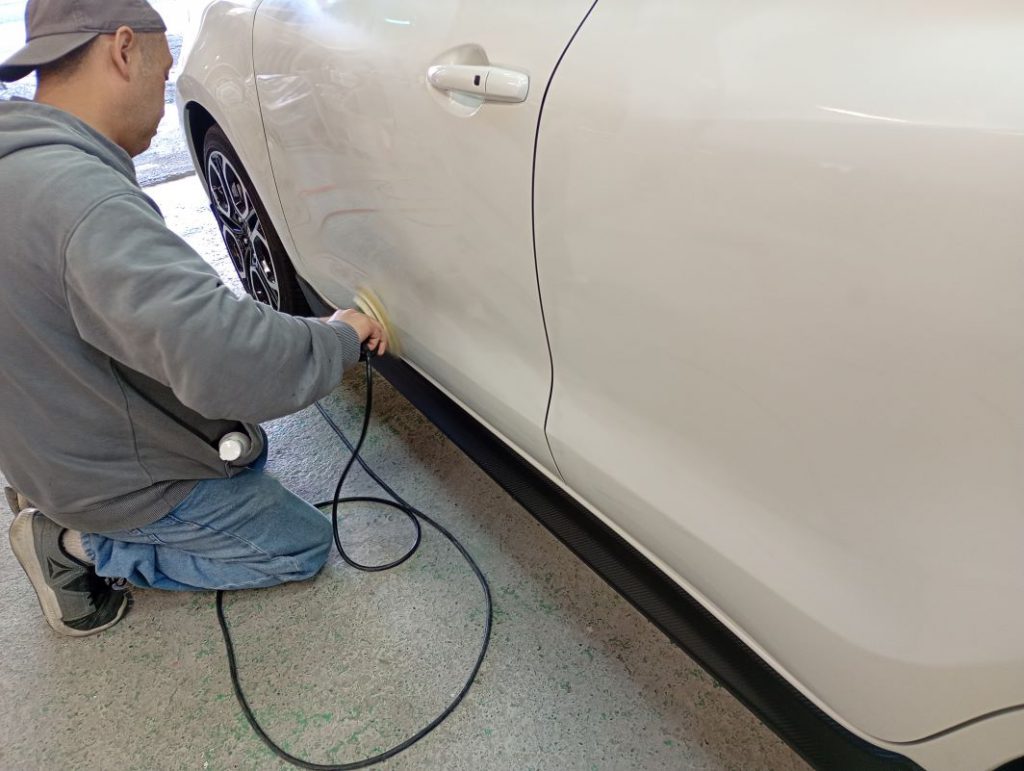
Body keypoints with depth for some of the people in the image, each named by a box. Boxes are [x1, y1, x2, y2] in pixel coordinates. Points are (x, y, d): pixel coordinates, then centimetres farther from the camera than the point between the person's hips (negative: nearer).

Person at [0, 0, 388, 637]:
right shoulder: (79, 196, -34)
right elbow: (226, 358, -44)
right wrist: (340, 337, -27)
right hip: (119, 482, -9)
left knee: (247, 444, 29)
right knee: (305, 548, 6)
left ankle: (65, 510, 17)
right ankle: (83, 547, 3)